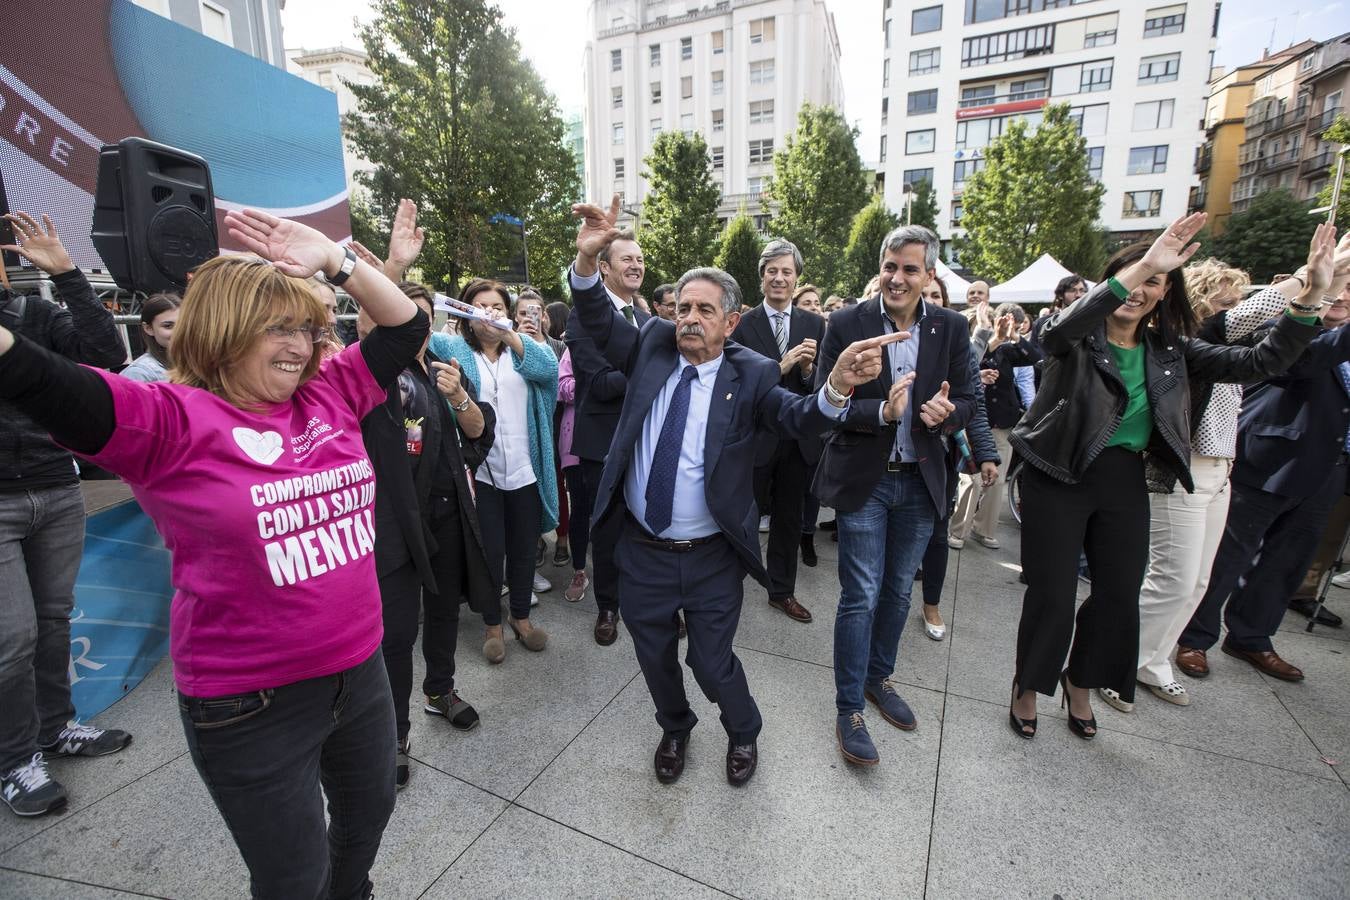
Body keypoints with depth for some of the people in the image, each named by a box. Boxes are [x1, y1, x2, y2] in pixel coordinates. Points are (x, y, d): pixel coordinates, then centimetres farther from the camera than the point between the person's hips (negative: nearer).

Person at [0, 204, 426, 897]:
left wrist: (334, 258, -5)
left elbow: (405, 327, 4)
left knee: (367, 815, 30)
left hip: (360, 669, 6)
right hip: (252, 707, -5)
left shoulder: (328, 398, 0)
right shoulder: (174, 420, -13)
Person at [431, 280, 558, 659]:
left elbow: (548, 366, -14)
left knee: (524, 549, 14)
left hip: (524, 470, 2)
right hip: (480, 471, -2)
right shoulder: (453, 348, 5)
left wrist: (509, 334, -27)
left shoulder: (523, 349, 8)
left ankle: (521, 616, 34)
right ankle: (493, 624, 29)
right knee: (490, 552, 8)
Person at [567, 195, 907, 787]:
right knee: (653, 655, 21)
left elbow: (798, 416, -23)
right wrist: (587, 260, -29)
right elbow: (600, 322, -10)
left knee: (712, 661, 12)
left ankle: (744, 732, 47)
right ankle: (674, 728, 52)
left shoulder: (750, 374, -9)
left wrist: (836, 386, -46)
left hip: (711, 559, -3)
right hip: (641, 550, 3)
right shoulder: (652, 347, -1)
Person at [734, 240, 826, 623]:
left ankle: (782, 590, 33)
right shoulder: (743, 325, -6)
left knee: (789, 518, 16)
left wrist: (808, 370, -17)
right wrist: (781, 367, -23)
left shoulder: (814, 324, 4)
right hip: (756, 437, -4)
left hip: (799, 438, 4)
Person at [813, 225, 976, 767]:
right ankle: (849, 709, 17)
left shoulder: (952, 328, 1)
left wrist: (947, 412, -20)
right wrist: (882, 412, -28)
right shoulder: (847, 324, -8)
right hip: (863, 479, -4)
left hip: (920, 480, 4)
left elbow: (967, 401, 4)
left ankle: (878, 677, 40)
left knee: (898, 591, 18)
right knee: (861, 596, 0)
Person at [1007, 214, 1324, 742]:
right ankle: (1027, 687, 24)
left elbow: (1260, 362, 0)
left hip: (1124, 484, 5)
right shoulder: (1077, 338, -8)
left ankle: (1080, 684, 36)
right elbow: (1055, 333, -33)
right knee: (1051, 594, 1)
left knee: (1120, 594, 13)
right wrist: (1139, 266, -40)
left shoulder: (1170, 351, 6)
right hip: (1059, 478, -5)